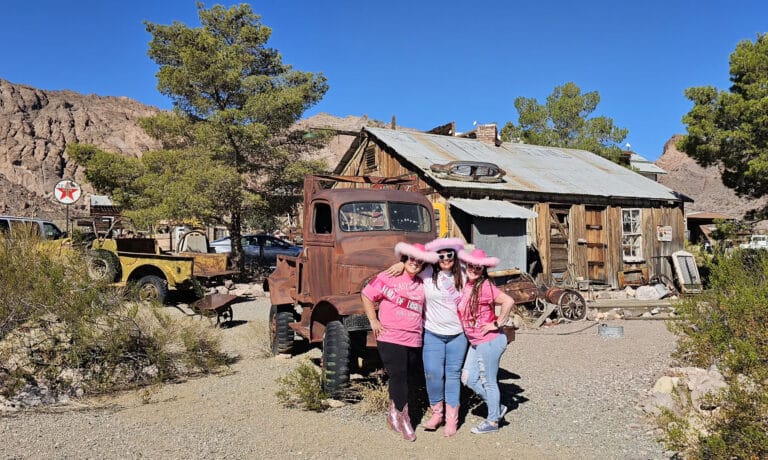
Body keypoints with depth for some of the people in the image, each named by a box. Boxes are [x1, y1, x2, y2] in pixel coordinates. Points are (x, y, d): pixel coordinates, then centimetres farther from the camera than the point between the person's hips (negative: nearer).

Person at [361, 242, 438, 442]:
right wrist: (373, 322, -5)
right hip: (390, 338, -5)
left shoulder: (422, 285, 11)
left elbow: (424, 311, 24)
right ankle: (404, 418, 8)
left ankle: (394, 414, 31)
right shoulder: (388, 278, -4)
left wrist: (423, 327, 8)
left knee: (405, 379, 14)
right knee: (398, 377, -6)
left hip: (414, 341, 5)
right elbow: (366, 295, 0)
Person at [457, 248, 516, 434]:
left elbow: (508, 301, -30)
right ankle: (497, 408, 31)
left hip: (489, 342, -9)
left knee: (488, 382, 6)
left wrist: (497, 324, -22)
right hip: (476, 342, 9)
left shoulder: (485, 286, -21)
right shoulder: (466, 285, 4)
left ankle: (492, 421, 23)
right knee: (469, 379, 14)